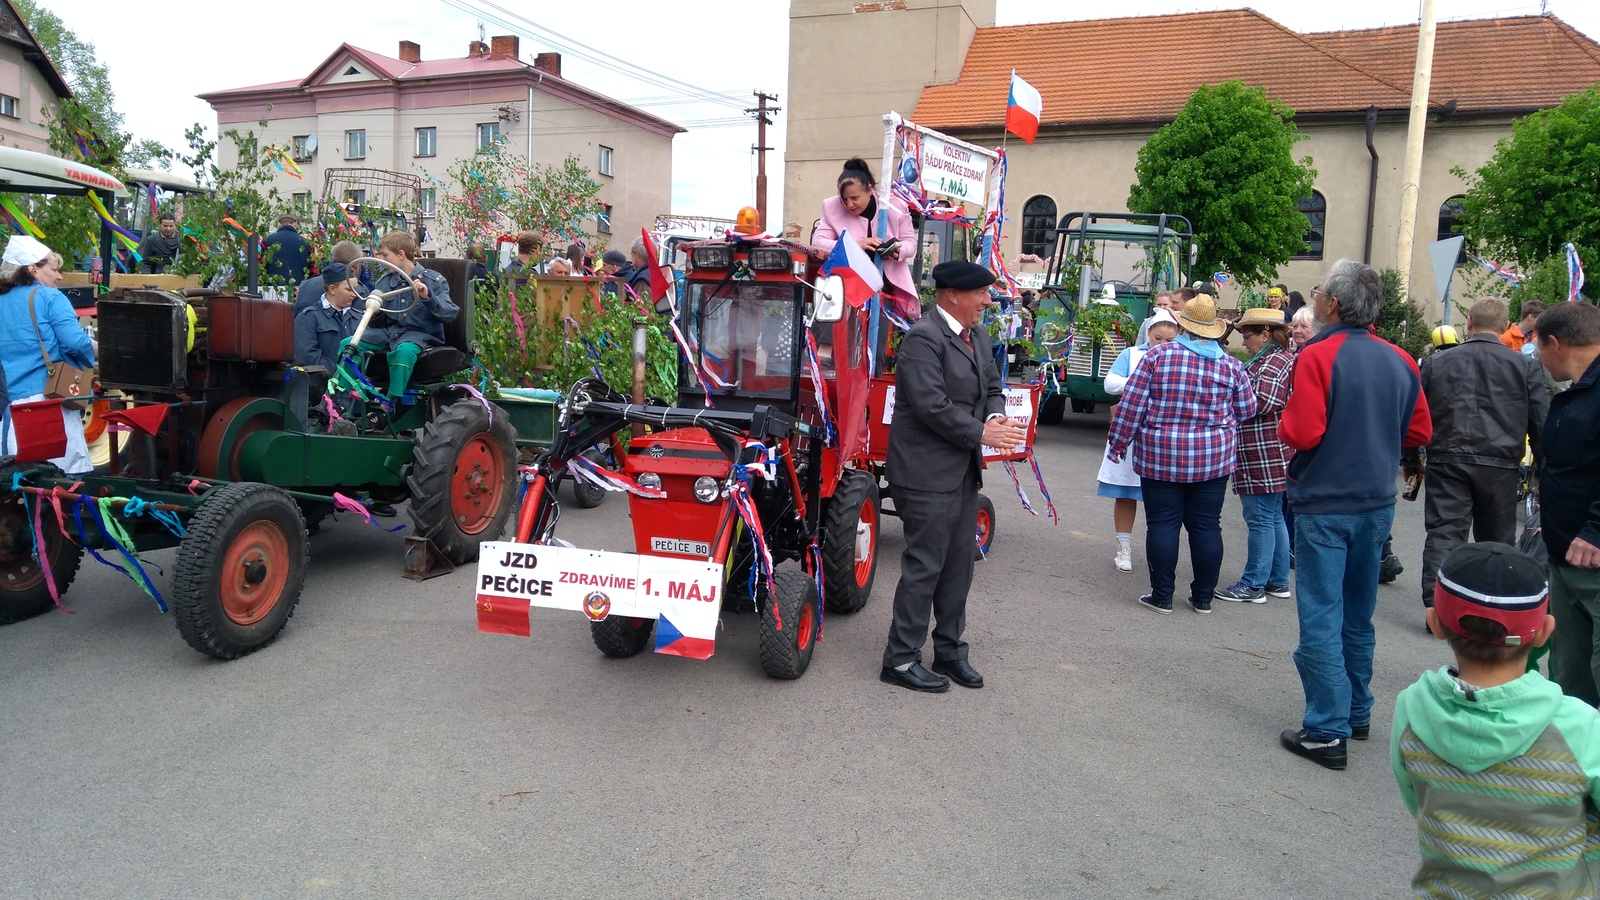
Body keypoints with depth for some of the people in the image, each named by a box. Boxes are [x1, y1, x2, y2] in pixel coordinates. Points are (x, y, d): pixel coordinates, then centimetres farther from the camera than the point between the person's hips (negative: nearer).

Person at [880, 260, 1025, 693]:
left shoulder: (976, 336, 12)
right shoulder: (923, 338, -16)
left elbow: (992, 387, 18)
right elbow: (932, 406, -23)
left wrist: (996, 417, -4)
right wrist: (982, 433, -17)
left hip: (964, 471, 9)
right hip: (928, 474, -9)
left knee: (958, 564, 15)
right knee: (924, 566, -2)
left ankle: (950, 649, 28)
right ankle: (901, 659, 10)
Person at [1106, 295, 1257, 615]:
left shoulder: (1158, 355, -7)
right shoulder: (1230, 364, 0)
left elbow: (1132, 405, -7)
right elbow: (1246, 409, 8)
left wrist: (1118, 443, 1)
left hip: (1160, 457, -2)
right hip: (1213, 459, 2)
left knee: (1162, 524, 4)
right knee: (1206, 526, 9)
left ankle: (1162, 596, 9)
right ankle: (1203, 598, 17)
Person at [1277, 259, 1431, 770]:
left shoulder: (1318, 356, -15)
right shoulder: (1399, 361, 5)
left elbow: (1302, 433, -21)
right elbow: (1419, 431, 11)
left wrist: (1283, 423, -1)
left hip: (1325, 506, -7)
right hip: (1378, 503, 7)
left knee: (1321, 619, -2)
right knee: (1358, 616, 18)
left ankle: (1327, 731, 0)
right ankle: (1357, 714, 30)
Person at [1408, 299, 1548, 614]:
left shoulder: (1436, 363, 4)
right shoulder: (1525, 366, 2)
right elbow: (1541, 423, 2)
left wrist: (1412, 460, 17)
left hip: (1446, 463, 0)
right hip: (1501, 467, 0)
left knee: (1444, 533, 1)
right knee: (1497, 540, 12)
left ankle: (1436, 604, -7)